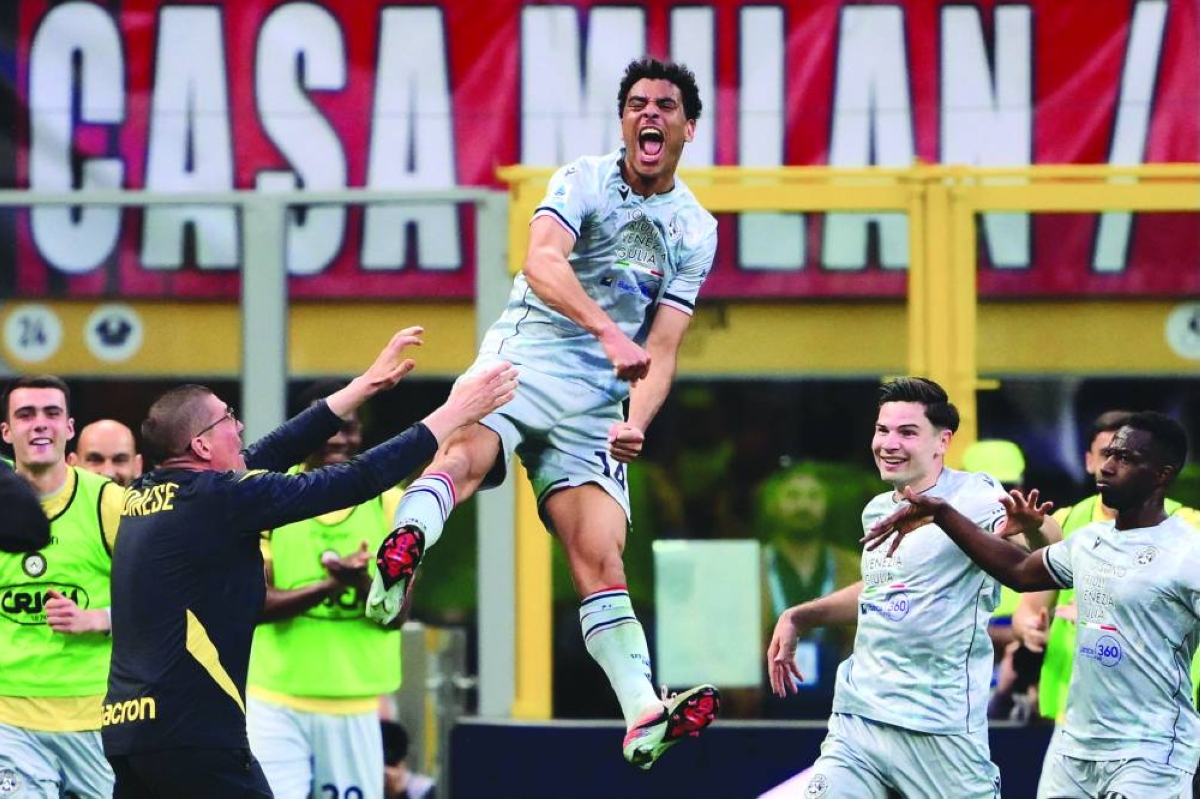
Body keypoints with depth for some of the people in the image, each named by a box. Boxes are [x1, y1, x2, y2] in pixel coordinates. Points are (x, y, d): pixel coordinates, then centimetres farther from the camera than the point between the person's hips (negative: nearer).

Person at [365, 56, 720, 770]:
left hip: (598, 402, 3)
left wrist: (636, 422, -12)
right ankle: (401, 553, -61)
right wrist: (609, 332, -36)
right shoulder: (584, 181, -1)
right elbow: (543, 262, -21)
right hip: (525, 357, -3)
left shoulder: (696, 230, 11)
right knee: (465, 454, -36)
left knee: (601, 562, -9)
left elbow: (660, 350, 8)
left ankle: (644, 717, -18)